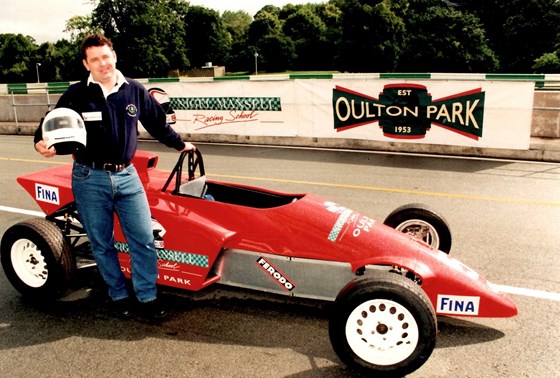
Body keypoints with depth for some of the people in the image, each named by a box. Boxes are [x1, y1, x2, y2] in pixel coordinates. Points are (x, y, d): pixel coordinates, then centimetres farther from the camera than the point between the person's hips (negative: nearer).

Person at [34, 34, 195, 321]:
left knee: (144, 238, 0)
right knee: (102, 244, 9)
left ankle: (147, 296, 16)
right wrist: (41, 143, -22)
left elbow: (156, 123, 16)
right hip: (89, 179, -1)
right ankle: (119, 294, 28)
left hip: (126, 176, 2)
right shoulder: (76, 95, -4)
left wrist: (179, 144, 27)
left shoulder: (134, 90, 2)